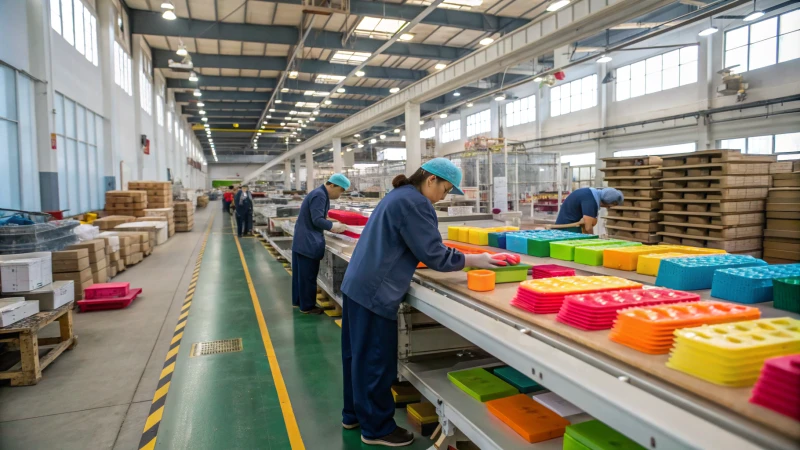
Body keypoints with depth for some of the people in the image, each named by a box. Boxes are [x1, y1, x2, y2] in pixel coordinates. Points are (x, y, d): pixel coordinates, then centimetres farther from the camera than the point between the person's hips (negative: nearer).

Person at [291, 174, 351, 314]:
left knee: (300, 273, 19)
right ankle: (307, 306, 11)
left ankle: (298, 301, 31)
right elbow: (317, 220, -25)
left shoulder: (320, 194, 13)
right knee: (308, 275, 1)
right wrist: (333, 226, -13)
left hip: (301, 240, 10)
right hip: (308, 242, -10)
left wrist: (332, 227, 4)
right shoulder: (320, 195, -20)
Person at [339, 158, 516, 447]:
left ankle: (354, 414, 34)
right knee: (377, 360, 2)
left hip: (358, 285, 11)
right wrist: (475, 260, -8)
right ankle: (376, 428, 17)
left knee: (358, 354, 19)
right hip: (375, 291, -11)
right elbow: (433, 254, -18)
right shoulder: (414, 202, -16)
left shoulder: (399, 195, 15)